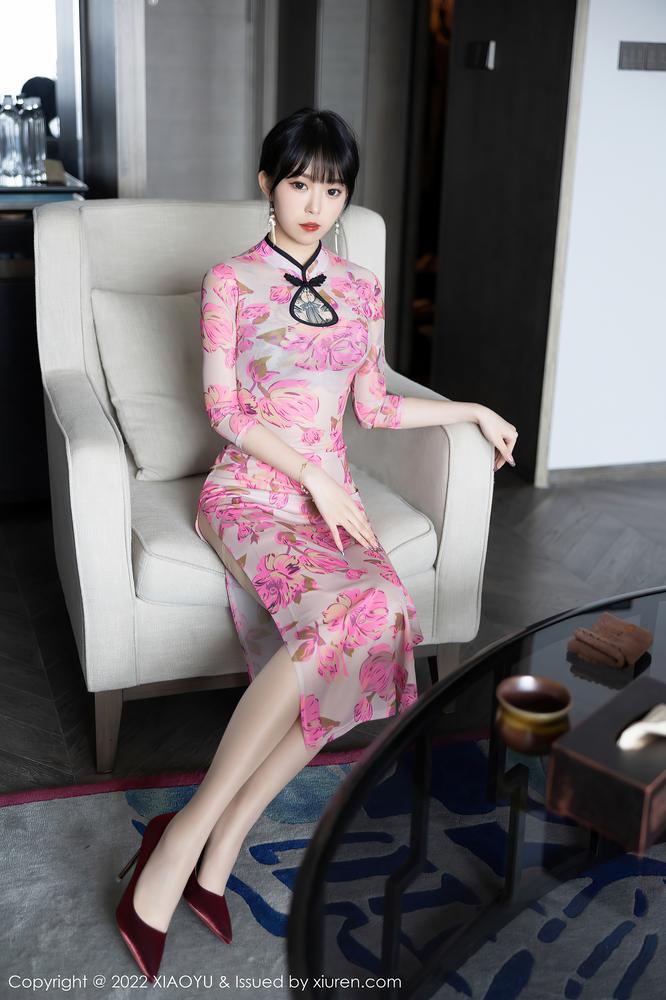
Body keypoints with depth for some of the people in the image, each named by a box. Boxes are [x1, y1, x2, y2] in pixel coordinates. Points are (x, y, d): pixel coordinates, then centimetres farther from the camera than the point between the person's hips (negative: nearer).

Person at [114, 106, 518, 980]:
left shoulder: (361, 291, 16)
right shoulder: (231, 280, 2)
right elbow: (224, 409, -5)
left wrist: (475, 410, 20)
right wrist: (312, 477, -13)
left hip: (332, 493, 5)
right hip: (250, 488, -5)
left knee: (376, 628, -28)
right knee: (352, 610, -36)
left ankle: (218, 844, -22)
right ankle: (189, 836, -29)